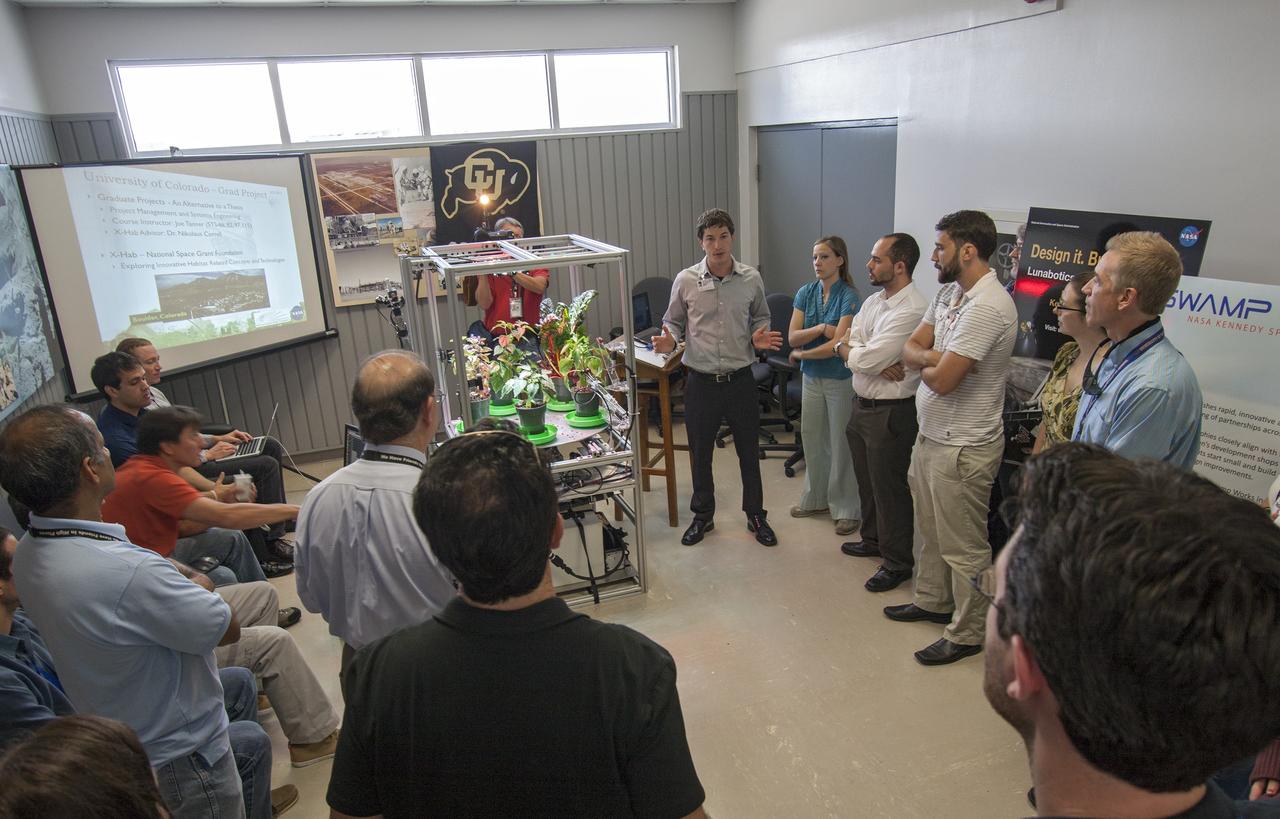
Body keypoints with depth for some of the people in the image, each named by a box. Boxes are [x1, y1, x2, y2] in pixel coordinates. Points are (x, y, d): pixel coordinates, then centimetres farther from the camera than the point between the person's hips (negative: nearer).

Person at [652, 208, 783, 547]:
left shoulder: (751, 279, -3)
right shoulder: (685, 280, -6)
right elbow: (673, 322, 5)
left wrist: (759, 337, -9)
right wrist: (668, 340, -17)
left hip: (740, 379, 1)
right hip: (701, 382, 0)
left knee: (749, 452, 12)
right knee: (700, 453, 12)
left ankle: (756, 515, 31)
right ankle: (703, 515, 32)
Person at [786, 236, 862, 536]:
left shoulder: (849, 297, -13)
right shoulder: (805, 293, 3)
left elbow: (837, 344, -19)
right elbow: (792, 336, -4)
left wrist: (801, 354, -10)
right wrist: (820, 328, -20)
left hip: (841, 379, -5)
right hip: (812, 377, 5)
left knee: (841, 443, 2)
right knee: (812, 438, 13)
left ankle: (848, 509, 14)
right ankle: (815, 498, 29)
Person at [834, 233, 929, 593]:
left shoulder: (911, 311, -23)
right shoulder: (873, 301, 7)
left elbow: (863, 359, -25)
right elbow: (850, 345, -1)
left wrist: (845, 348, -5)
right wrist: (878, 363, -19)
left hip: (891, 412, -9)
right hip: (862, 404, 9)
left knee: (889, 489, 4)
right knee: (867, 481, 23)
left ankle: (897, 563, 21)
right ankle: (873, 540, 42)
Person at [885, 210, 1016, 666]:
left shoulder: (987, 306, -24)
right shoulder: (949, 292, 7)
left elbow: (942, 380, -26)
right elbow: (910, 350, 6)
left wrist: (927, 362, -4)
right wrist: (937, 358, -15)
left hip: (962, 447, -10)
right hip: (931, 434, 10)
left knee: (963, 547, 5)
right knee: (931, 530, 24)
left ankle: (968, 633, 22)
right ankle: (932, 601, 42)